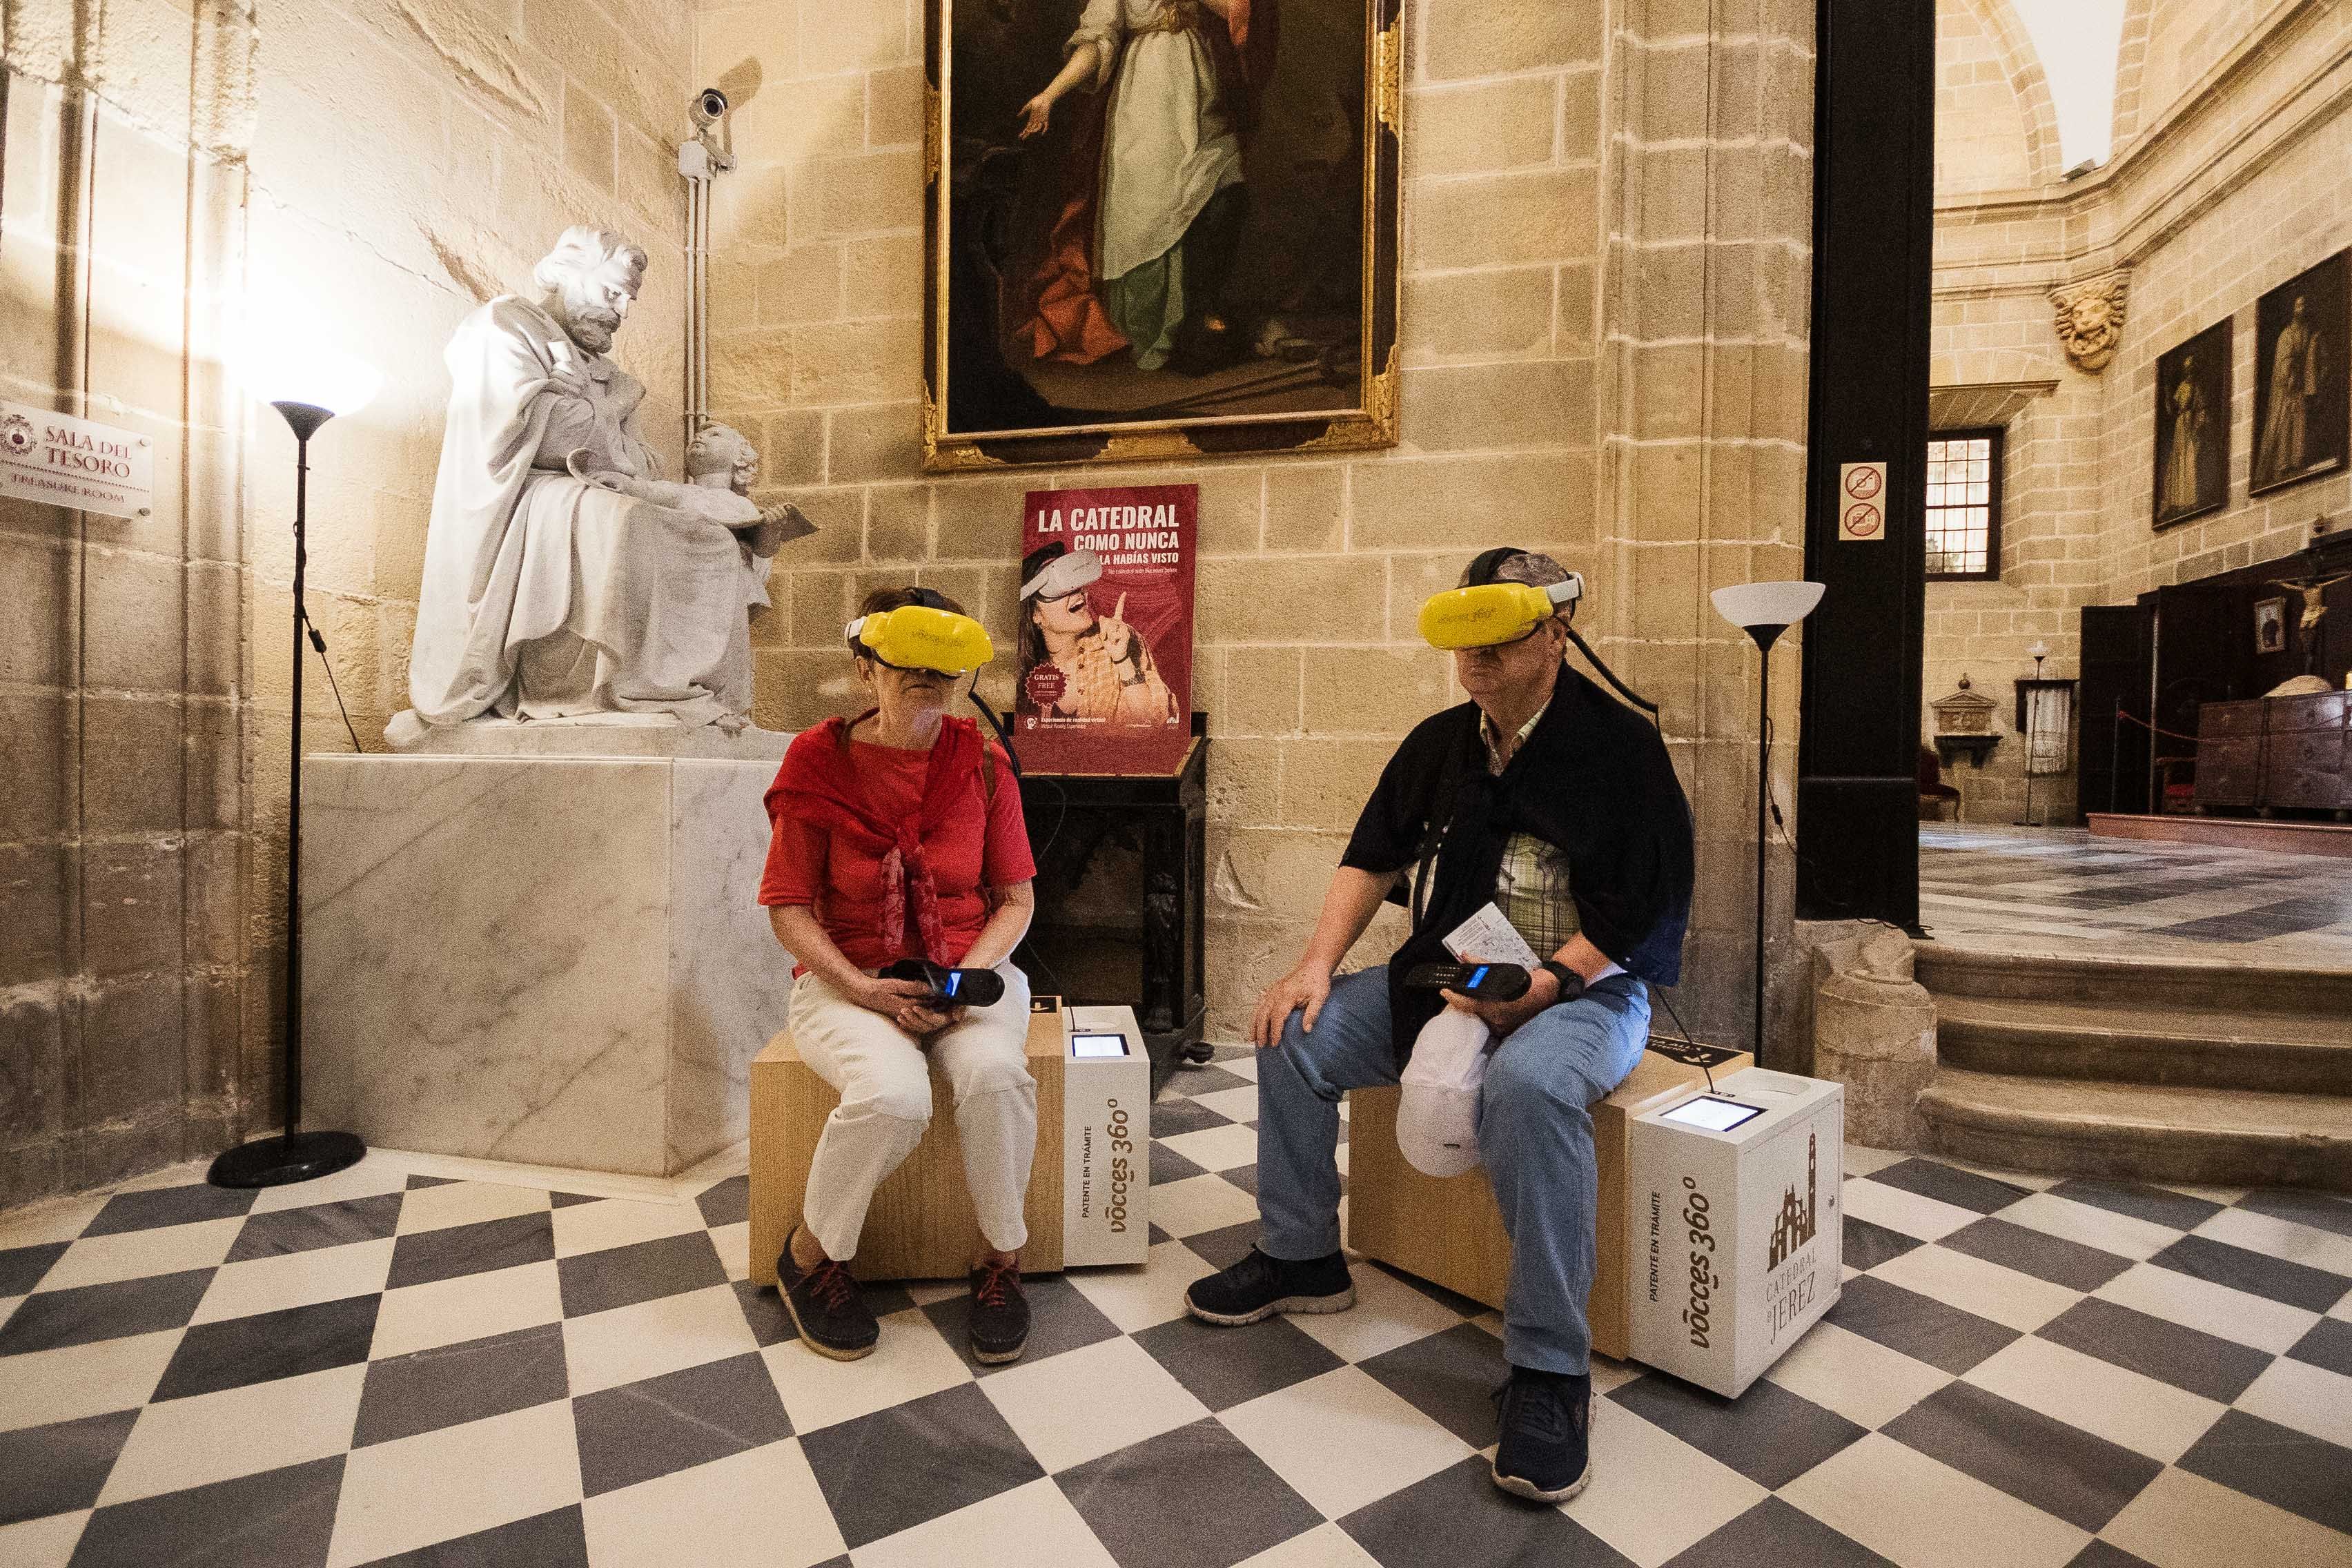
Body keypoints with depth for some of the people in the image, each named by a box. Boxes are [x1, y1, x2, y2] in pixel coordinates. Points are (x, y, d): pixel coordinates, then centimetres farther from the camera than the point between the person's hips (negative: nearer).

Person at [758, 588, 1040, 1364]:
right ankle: (809, 1256, 1)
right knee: (892, 1095, -32)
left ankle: (1001, 1259, -3)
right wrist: (864, 989, -16)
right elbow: (790, 909, -3)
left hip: (969, 971, 2)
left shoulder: (982, 761, -2)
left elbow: (1015, 899, 2)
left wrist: (969, 975, -15)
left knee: (994, 1072, -31)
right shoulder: (818, 763, -6)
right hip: (848, 977, -1)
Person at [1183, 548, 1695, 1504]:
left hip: (1582, 987, -6)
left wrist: (1537, 988, -24)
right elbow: (1375, 857, 10)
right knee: (1294, 1036, -6)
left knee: (1528, 1084, -38)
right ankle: (1301, 1259, 13)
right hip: (1444, 972, 6)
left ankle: (1550, 1369, -20)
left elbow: (1644, 910, -14)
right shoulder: (1440, 743, 8)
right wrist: (1317, 965, -3)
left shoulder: (1620, 744, -9)